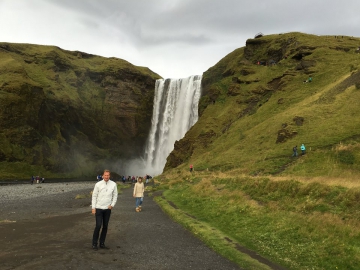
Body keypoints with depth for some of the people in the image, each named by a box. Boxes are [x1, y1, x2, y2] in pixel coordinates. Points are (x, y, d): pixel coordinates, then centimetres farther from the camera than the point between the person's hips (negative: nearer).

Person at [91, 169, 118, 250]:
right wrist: (93, 208, -7)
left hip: (108, 209, 3)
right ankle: (94, 244, 8)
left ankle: (102, 243, 19)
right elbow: (94, 196, -4)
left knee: (105, 226, 8)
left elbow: (115, 195, 6)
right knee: (98, 226, -7)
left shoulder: (113, 184, -3)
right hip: (98, 208, -3)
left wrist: (112, 205, -7)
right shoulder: (98, 184, -8)